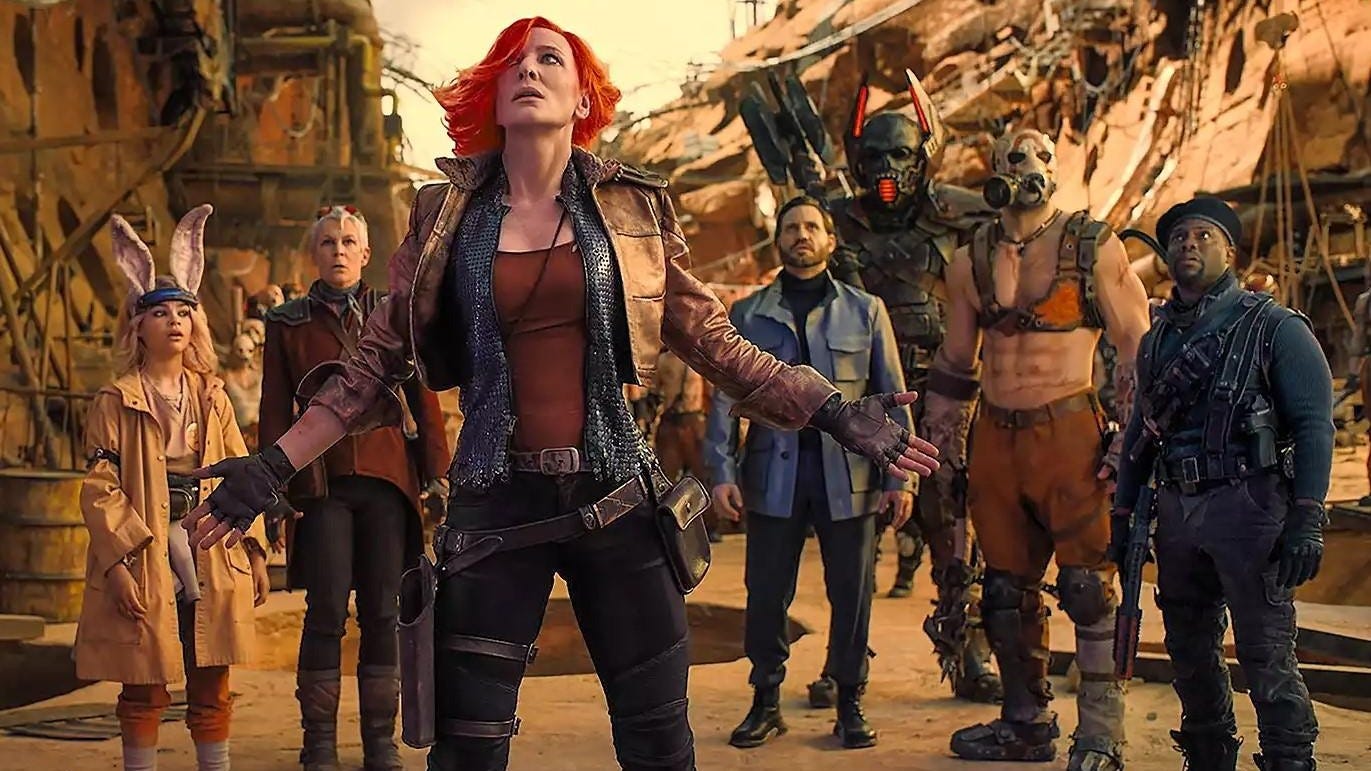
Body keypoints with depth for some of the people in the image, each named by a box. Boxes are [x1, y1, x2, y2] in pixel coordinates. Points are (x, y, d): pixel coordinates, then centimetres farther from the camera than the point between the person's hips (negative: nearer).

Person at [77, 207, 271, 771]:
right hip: (145, 557, -4)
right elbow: (100, 488, -7)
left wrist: (254, 550, 6)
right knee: (145, 691, 3)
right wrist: (118, 559, -15)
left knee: (212, 687, 10)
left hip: (212, 555, 4)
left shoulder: (213, 398, 12)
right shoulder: (116, 403, -1)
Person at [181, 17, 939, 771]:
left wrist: (833, 411, -3)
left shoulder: (633, 206, 4)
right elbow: (379, 362, 5)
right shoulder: (445, 216, 4)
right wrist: (274, 466, -1)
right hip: (498, 503, 0)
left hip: (616, 498, 0)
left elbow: (711, 339, 5)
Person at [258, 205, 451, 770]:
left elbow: (423, 397, 7)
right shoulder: (287, 323, 8)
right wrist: (276, 487, -1)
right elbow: (275, 412, 6)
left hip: (387, 477, 1)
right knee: (327, 613, -5)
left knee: (382, 612, 3)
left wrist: (437, 470, 1)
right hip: (322, 480, -1)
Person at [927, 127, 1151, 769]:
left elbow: (1137, 348, 0)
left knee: (1088, 584, -4)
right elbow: (955, 362, 19)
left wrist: (1131, 436, -7)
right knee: (1006, 589, 10)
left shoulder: (1094, 248, -1)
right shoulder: (971, 262, 11)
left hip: (1070, 434, -5)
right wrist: (942, 443, 15)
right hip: (995, 436, 5)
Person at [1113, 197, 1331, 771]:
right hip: (1176, 508, 6)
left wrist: (1306, 520, -16)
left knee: (1266, 656, -7)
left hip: (1247, 505, -6)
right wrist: (1121, 514, 15)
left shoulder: (1276, 328, -1)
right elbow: (1139, 433, 21)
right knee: (1189, 652, 13)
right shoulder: (1158, 338, 17)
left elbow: (1314, 427, -7)